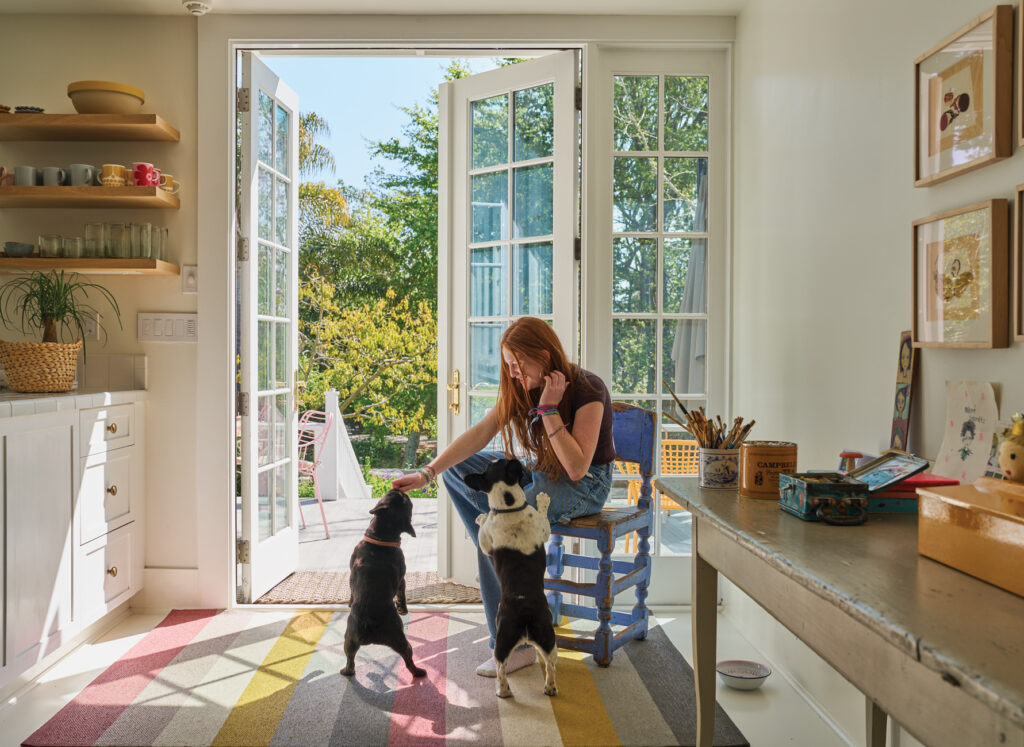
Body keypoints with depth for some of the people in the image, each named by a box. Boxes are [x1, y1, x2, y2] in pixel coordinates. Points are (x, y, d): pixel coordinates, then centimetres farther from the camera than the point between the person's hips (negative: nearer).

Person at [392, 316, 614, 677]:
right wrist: (427, 473, -20)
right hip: (539, 469, 8)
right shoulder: (522, 385, -4)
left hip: (585, 485, -7)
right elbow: (480, 433, -11)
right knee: (456, 468, -3)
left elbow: (576, 468, -29)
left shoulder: (588, 390, -24)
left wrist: (549, 409, -31)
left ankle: (515, 645, -16)